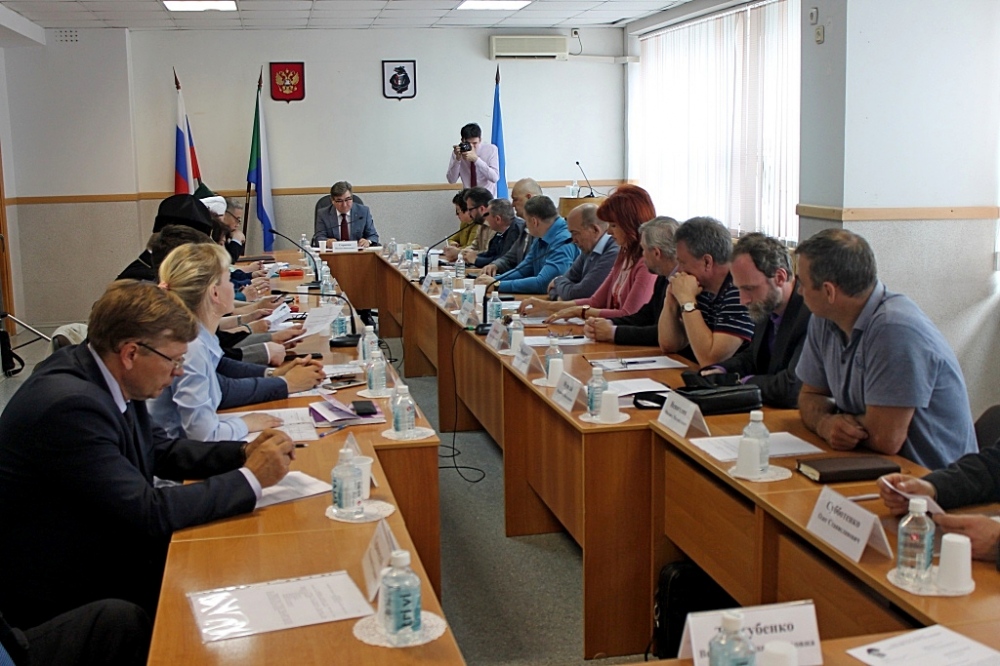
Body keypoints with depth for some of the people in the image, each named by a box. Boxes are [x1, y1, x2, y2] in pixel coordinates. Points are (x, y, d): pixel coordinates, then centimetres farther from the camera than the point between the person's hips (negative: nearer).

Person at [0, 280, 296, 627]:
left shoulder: (101, 375, -3)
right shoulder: (70, 404, -30)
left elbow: (160, 451, 11)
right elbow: (149, 512, -28)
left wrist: (243, 452, -4)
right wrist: (250, 478, -21)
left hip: (99, 551, 8)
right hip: (63, 594, -8)